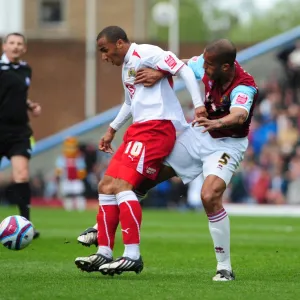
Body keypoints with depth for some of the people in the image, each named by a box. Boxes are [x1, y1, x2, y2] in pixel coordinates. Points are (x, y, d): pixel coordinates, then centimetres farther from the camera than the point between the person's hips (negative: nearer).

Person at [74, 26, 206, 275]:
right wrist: (112, 130, 42)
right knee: (107, 186, 6)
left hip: (157, 127, -10)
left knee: (121, 184, -20)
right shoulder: (127, 66, 23)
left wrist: (198, 105, -21)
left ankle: (133, 255, -22)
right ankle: (104, 253, 9)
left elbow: (184, 70, -14)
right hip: (139, 130, 10)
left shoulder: (145, 53, -7)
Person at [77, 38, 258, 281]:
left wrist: (216, 123, -72)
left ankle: (225, 268, -15)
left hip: (226, 144, -6)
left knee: (210, 196, -29)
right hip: (199, 134, 7)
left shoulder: (244, 87, -32)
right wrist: (159, 73, -14)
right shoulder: (210, 66, -15)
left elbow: (239, 115, -52)